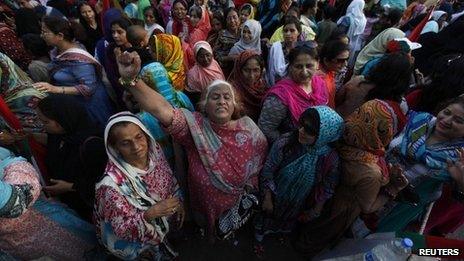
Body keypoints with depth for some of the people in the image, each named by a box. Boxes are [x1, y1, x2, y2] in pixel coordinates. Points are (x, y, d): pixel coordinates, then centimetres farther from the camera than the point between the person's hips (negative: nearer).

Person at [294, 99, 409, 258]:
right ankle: (309, 250, 60)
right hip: (342, 213, -4)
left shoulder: (346, 140, -29)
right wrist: (392, 189, -13)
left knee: (315, 227, 36)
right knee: (322, 235, 30)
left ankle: (302, 241, 66)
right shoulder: (371, 173, -43)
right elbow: (367, 207, -21)